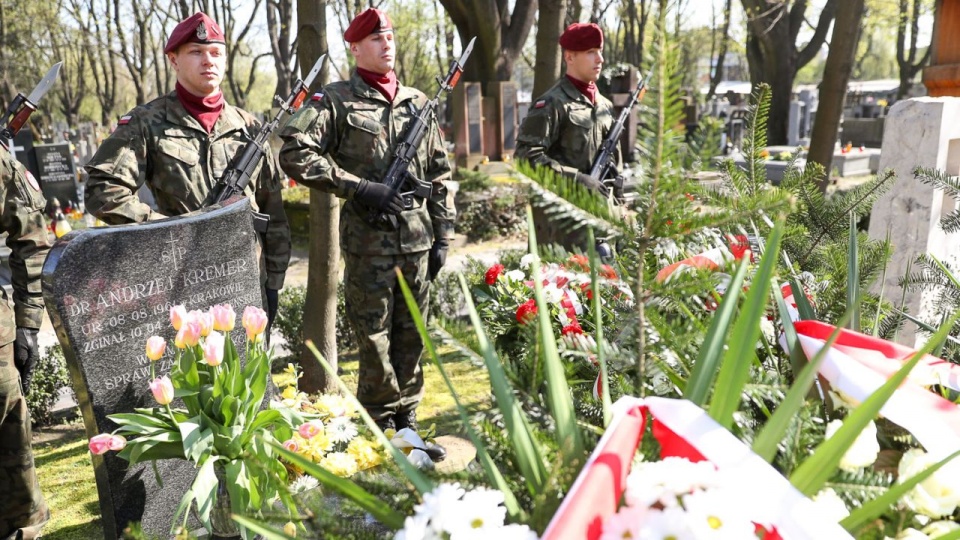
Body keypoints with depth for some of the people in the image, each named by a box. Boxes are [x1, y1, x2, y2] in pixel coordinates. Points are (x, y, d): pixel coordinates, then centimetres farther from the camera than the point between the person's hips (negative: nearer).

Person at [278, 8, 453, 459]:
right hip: (367, 240, -4)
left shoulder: (418, 102, 12)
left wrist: (443, 233, 9)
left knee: (411, 334, 12)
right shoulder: (336, 101, -2)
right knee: (374, 336, 4)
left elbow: (440, 172, 14)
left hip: (417, 238, 4)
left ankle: (406, 418, 27)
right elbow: (294, 154, -12)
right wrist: (359, 188, -16)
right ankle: (380, 423, 20)